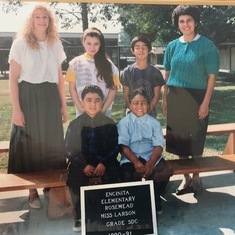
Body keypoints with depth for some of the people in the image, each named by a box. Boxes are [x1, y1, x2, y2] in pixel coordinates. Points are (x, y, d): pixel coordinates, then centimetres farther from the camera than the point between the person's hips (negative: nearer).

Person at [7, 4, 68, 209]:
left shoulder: (56, 44, 9)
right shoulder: (21, 43, -3)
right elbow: (13, 79, -6)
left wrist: (63, 105, 9)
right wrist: (16, 109, -12)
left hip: (50, 98, 4)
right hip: (28, 97, -4)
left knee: (53, 143, 9)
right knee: (29, 144, 4)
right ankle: (33, 191, 16)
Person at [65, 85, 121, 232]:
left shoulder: (109, 123, 3)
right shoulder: (75, 124, 2)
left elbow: (114, 147, -1)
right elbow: (70, 150, -2)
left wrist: (103, 164, -18)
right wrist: (84, 165, -17)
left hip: (105, 162, 0)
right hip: (81, 163, 0)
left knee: (113, 178, -27)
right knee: (75, 180, -27)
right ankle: (80, 217, -6)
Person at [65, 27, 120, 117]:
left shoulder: (107, 64, 4)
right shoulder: (76, 62, 3)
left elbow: (113, 88, 3)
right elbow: (72, 88, 2)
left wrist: (103, 109, -6)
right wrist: (81, 109, -7)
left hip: (104, 112, 1)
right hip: (83, 112, 0)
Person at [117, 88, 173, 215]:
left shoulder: (154, 122, 8)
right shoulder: (124, 122, 3)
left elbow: (158, 145, -2)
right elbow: (123, 146, -7)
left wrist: (150, 163, -20)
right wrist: (136, 162, -23)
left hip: (152, 157, 2)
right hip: (131, 159, -2)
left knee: (166, 172, -26)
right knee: (128, 176, -33)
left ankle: (155, 200, 3)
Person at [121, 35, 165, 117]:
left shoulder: (155, 72, 0)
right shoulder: (127, 72, 1)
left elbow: (157, 95, 0)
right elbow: (126, 95, 1)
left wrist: (148, 110, -13)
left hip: (150, 112, 0)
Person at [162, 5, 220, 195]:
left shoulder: (206, 45, -4)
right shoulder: (172, 46, 7)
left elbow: (211, 77, -6)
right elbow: (167, 75, 10)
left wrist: (206, 103, -13)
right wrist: (165, 99, 5)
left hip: (197, 98, -3)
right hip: (176, 99, 3)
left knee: (196, 139, 6)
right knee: (179, 139, 8)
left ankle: (196, 177, 22)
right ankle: (186, 177, 21)